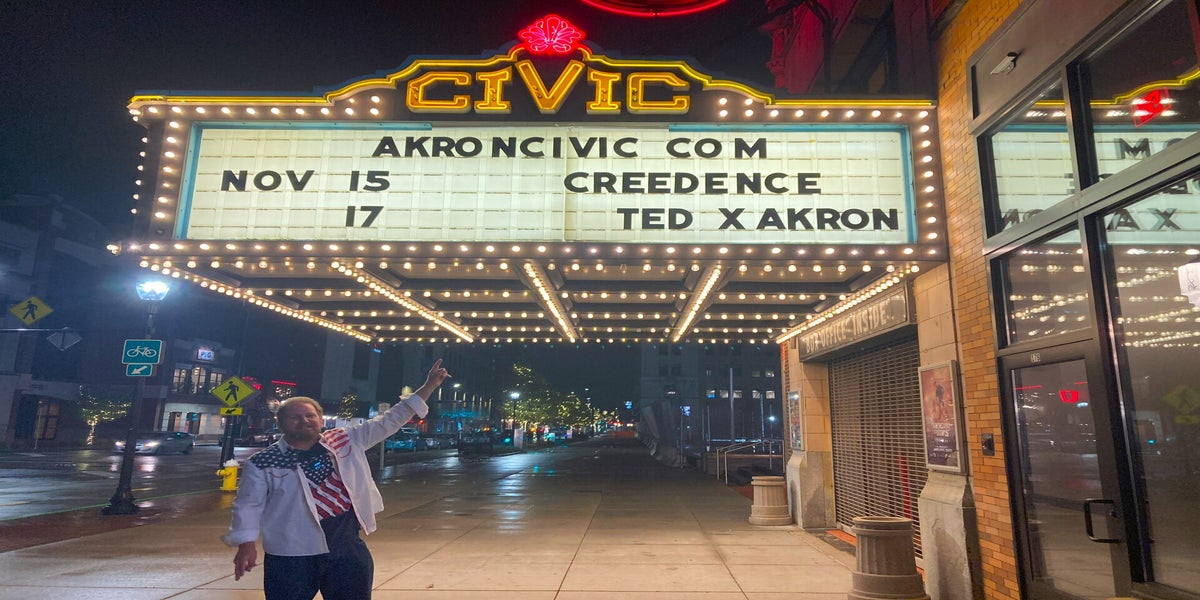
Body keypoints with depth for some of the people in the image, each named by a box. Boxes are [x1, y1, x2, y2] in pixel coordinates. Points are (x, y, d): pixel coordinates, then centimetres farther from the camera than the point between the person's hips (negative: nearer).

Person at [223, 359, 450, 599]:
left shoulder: (346, 441, 2)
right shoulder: (262, 463, -4)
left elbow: (389, 421, 1)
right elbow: (249, 506, 1)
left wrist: (428, 387, -3)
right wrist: (246, 546, -9)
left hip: (348, 550, 3)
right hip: (291, 557, -2)